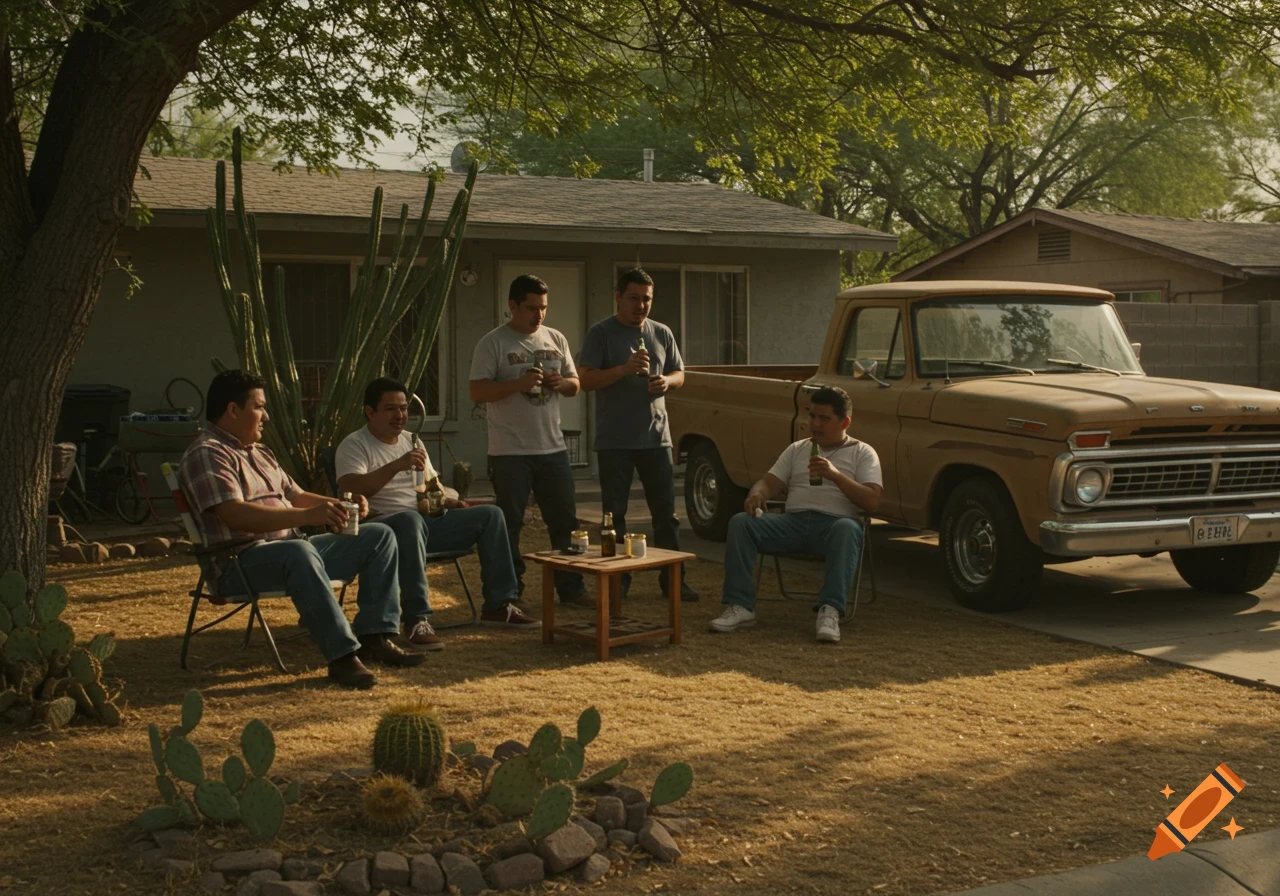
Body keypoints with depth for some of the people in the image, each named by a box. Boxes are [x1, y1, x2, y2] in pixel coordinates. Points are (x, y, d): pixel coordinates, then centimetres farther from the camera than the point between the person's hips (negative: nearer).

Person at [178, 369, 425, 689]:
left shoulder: (259, 453, 23)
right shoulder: (207, 454, -10)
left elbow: (294, 495, 28)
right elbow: (236, 516, -24)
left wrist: (336, 505, 6)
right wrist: (309, 516, -31)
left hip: (295, 548, 10)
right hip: (240, 563, -10)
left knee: (379, 536, 4)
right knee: (300, 551, -42)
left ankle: (375, 637, -7)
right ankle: (342, 655, -40)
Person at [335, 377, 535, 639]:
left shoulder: (411, 441, 18)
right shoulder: (354, 445, -6)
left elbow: (432, 485, 26)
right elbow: (349, 490, -24)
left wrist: (444, 498, 1)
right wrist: (396, 466, -34)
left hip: (426, 522, 8)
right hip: (383, 527, -8)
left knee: (490, 514, -5)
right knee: (410, 519, -42)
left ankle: (498, 606, -3)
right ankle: (416, 620, -42)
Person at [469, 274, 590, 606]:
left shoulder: (556, 339, 11)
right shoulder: (493, 343, -5)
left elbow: (575, 385, 15)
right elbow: (478, 392, -12)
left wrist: (562, 383, -8)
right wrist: (519, 384, -23)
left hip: (553, 449, 5)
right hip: (510, 453, -5)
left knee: (565, 521, 9)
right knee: (509, 525, 2)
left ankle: (570, 586, 19)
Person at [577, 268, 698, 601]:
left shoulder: (662, 333, 10)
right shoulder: (601, 333, -3)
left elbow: (679, 374, 17)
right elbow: (587, 379, -10)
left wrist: (666, 381, -7)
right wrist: (624, 369, -24)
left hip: (656, 438, 3)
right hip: (614, 442, -3)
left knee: (666, 512, 6)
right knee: (615, 514, 3)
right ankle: (617, 582, 12)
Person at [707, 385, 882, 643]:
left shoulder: (862, 453, 10)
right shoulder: (796, 450, 24)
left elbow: (872, 502, -3)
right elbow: (770, 483, 18)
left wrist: (836, 475, -17)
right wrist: (757, 494, -8)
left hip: (834, 523, -4)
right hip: (794, 522, 4)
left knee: (848, 529, -40)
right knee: (740, 522, -21)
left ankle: (830, 611, -47)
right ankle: (740, 607, -26)